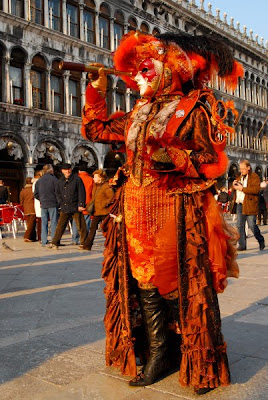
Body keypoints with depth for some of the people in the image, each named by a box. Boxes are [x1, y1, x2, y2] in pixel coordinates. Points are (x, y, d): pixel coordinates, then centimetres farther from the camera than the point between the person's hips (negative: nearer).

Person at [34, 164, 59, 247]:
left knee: (44, 223, 8)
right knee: (54, 223, -1)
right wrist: (58, 202, 4)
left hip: (43, 205, 5)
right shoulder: (53, 179, -8)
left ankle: (44, 242, 9)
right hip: (53, 204, -5)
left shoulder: (39, 181, 9)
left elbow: (36, 194, 11)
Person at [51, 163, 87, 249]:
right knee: (60, 226, 5)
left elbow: (81, 193, -5)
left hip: (75, 208, -4)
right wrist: (61, 203, 5)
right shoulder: (60, 181, 12)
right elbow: (57, 193, 20)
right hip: (64, 208, 4)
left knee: (81, 226, 0)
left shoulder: (77, 179, -2)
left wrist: (81, 205, -11)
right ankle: (55, 243, 12)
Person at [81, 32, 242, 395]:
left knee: (182, 283, -4)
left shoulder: (194, 109, 2)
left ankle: (201, 363, 10)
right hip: (138, 212, 6)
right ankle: (157, 350, 18)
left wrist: (176, 158, -19)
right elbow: (94, 129, 28)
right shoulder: (138, 115, 19)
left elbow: (215, 162, -5)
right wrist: (96, 90, 23)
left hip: (176, 212, -6)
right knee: (145, 282, 6)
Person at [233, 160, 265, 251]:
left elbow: (256, 189, -19)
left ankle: (261, 241, 18)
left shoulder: (254, 176, -4)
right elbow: (235, 188, 29)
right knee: (240, 226, 5)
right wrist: (234, 185, 4)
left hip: (249, 205, -7)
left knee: (252, 225, -5)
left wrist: (242, 188, -21)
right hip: (239, 204, 7)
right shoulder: (240, 177, 18)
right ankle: (242, 245, 12)